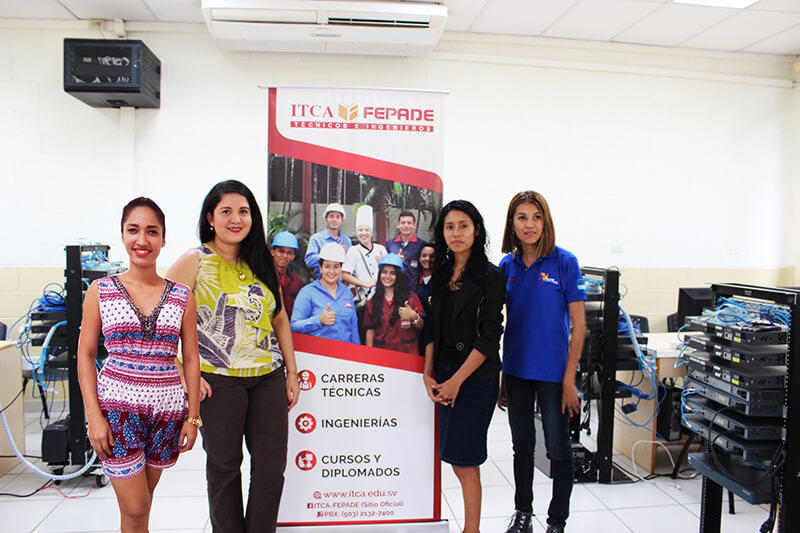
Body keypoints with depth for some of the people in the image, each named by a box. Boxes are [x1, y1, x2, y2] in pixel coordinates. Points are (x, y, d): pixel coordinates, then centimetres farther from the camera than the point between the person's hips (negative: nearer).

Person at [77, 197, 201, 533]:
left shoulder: (182, 296, 2)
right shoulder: (100, 290, 0)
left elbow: (191, 359, 4)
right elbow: (85, 355, 1)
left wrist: (192, 417, 2)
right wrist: (94, 415, -7)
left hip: (167, 409, 2)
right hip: (118, 405, -1)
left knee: (144, 496, 15)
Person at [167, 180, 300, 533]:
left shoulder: (261, 263, 11)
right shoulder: (195, 262, -3)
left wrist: (292, 372, 13)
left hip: (268, 378, 4)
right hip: (219, 380, -4)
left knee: (272, 466, 6)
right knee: (224, 466, 9)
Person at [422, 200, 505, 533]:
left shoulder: (490, 277, -8)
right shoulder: (441, 274, 10)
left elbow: (489, 337, -12)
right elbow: (433, 328, 11)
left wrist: (456, 381, -12)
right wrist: (428, 374, 2)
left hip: (476, 378, -5)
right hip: (444, 376, 6)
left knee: (463, 459, -2)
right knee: (458, 459, 11)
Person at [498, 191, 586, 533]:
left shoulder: (564, 262, -9)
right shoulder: (507, 266, 3)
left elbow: (579, 324, -8)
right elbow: (503, 323, 9)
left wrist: (570, 379, -13)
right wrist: (498, 377, 8)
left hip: (552, 372, -4)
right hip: (515, 369, 4)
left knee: (558, 448, 8)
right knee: (521, 444, 17)